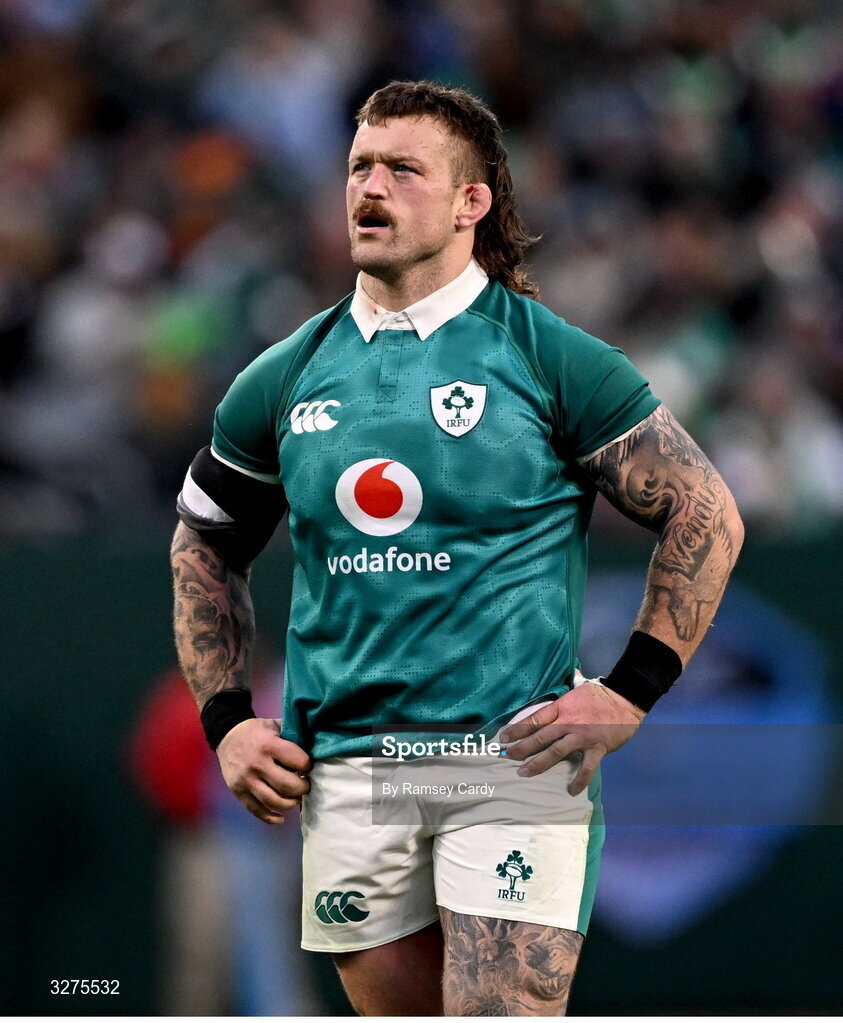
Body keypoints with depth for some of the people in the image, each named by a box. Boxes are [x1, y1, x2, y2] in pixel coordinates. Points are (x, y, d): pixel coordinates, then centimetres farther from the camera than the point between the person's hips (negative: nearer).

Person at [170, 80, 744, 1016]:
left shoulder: (550, 358, -1)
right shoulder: (285, 379, 10)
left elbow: (707, 517, 2)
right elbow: (204, 550, 23)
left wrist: (629, 692, -6)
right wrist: (226, 720, 11)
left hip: (516, 756, -4)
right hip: (342, 763, 4)